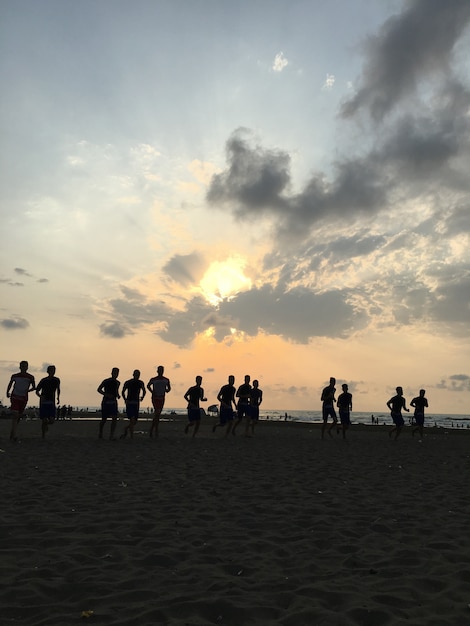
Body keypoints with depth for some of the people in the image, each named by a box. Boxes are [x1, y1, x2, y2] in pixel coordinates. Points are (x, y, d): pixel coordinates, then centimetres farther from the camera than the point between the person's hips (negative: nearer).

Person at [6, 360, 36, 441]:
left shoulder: (30, 377, 2)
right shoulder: (14, 376, 3)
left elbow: (34, 387, 10)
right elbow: (10, 385, 16)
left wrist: (27, 390, -6)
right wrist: (8, 393, 1)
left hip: (24, 398, 2)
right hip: (15, 396, -2)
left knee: (19, 416, 10)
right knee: (14, 414, -17)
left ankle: (12, 432, 32)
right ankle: (14, 435, -21)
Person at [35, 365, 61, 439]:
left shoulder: (57, 380, 4)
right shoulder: (43, 380, -5)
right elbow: (37, 391, 1)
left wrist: (58, 397, 13)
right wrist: (40, 396, -20)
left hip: (52, 403, 2)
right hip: (43, 402, -2)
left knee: (52, 421, -8)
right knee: (44, 420, -7)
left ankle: (46, 424, 28)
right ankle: (43, 435, 12)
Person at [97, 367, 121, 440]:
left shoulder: (118, 383, 10)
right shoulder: (106, 381, -6)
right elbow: (99, 389, -5)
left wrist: (118, 395, 5)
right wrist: (106, 394, -19)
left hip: (113, 402, 4)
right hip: (106, 402, -4)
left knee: (114, 418, -11)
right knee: (104, 419, 5)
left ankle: (111, 435, -9)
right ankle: (100, 433, 29)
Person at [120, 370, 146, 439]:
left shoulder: (141, 383, 6)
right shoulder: (127, 383, -4)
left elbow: (144, 391, 23)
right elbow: (123, 392, 9)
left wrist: (142, 398, 14)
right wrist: (125, 400, 3)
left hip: (136, 404, 4)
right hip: (129, 404, -4)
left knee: (135, 422, 5)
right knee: (132, 420, -15)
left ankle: (125, 430, 29)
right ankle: (132, 436, -8)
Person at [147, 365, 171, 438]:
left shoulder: (166, 380, 5)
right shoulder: (153, 379, -1)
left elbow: (169, 388, 18)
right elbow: (148, 386, 16)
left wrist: (167, 390, -6)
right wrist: (152, 392, 0)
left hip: (162, 398, 4)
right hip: (155, 398, -4)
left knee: (158, 414, 6)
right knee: (157, 412, -17)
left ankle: (152, 429, 18)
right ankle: (156, 429, -10)